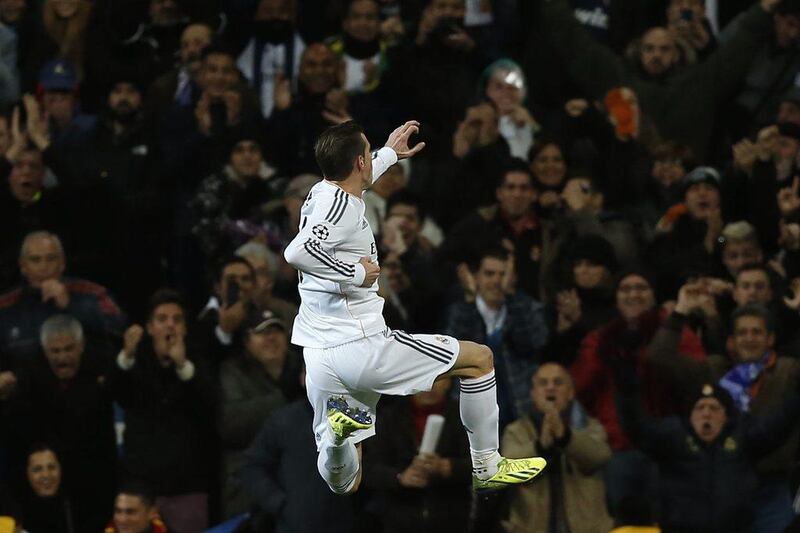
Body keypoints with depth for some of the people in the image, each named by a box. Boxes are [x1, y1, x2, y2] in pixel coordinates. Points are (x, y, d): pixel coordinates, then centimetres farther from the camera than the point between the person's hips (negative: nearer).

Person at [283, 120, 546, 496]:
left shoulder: (322, 193, 13)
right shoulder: (341, 206, -15)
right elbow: (297, 252, -32)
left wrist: (388, 155, 50)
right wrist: (355, 273, -22)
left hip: (317, 359, 9)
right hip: (361, 348, -9)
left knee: (343, 484, 16)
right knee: (479, 358, 12)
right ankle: (487, 468, 16)